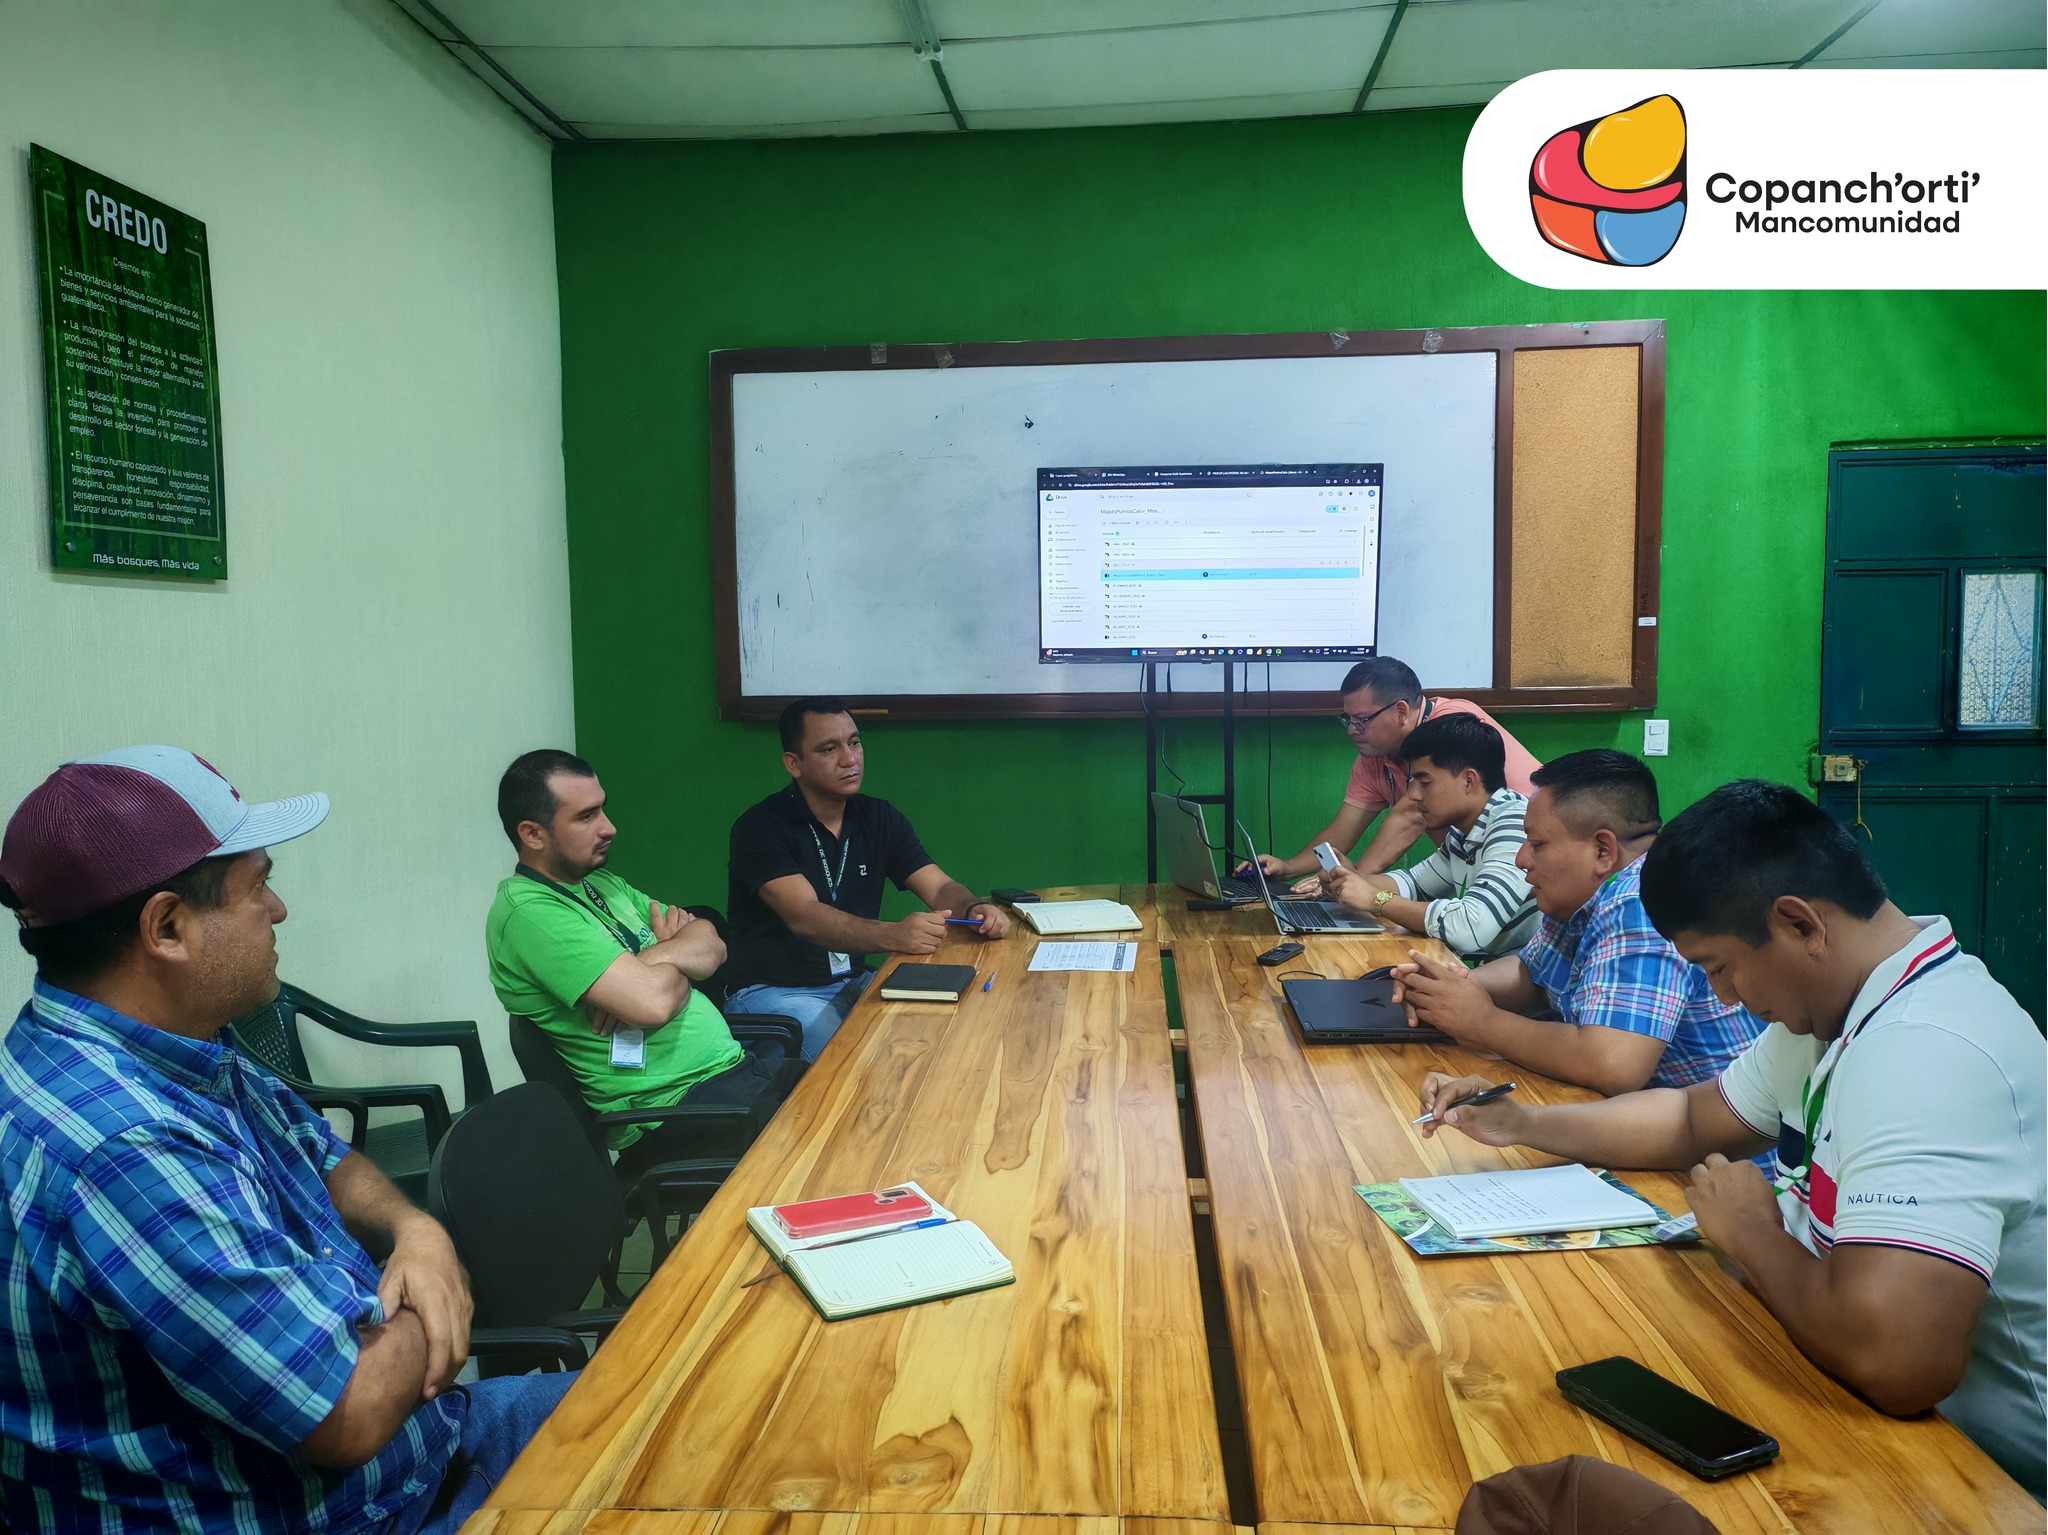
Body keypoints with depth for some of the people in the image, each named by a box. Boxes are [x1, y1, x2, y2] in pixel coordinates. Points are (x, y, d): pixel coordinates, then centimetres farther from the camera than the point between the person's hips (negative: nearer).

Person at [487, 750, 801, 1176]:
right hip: (676, 1103, -9)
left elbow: (712, 945, 10)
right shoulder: (529, 912, -17)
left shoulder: (601, 882, 13)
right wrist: (680, 966, -4)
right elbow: (652, 1002, -27)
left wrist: (660, 955, -12)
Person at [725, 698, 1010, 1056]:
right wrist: (893, 936, -44)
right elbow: (804, 917, -27)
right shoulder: (760, 826, -13)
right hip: (773, 990, -6)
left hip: (852, 981, 6)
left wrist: (976, 909, -25)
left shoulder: (879, 818, 6)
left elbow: (941, 888, 0)